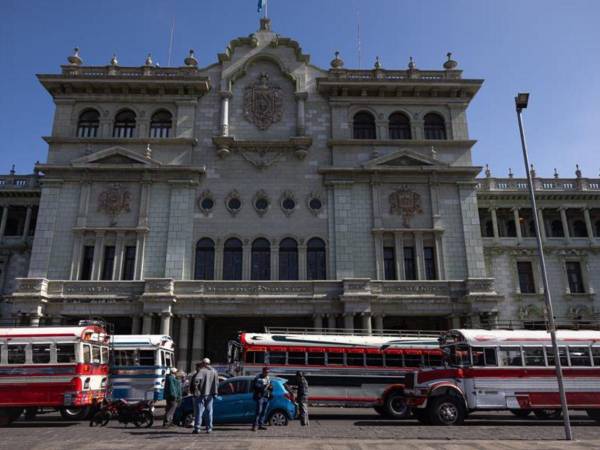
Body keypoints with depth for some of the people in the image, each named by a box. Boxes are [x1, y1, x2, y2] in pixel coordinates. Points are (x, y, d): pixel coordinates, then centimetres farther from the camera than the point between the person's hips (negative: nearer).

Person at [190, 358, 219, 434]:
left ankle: (197, 428, 2)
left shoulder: (201, 371, -11)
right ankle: (209, 428, 12)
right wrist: (214, 392, 19)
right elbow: (217, 383, 11)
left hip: (200, 394, -5)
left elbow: (196, 379, -27)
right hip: (210, 394, 5)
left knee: (199, 412, 2)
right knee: (209, 412, 12)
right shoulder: (214, 372, 8)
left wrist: (195, 389, -15)